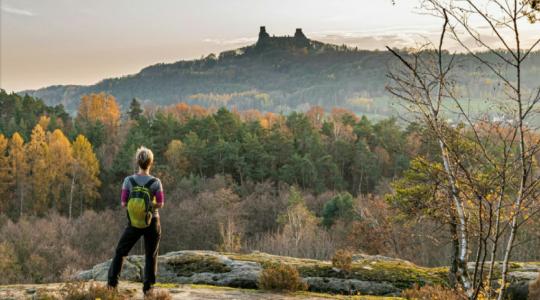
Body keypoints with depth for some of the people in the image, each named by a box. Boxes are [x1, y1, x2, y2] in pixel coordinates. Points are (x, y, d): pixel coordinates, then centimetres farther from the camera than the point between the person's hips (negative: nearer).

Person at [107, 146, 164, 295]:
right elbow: (160, 204, -8)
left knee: (120, 252, 16)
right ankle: (148, 287, 10)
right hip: (152, 222, 0)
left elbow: (123, 203, -7)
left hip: (134, 223, 1)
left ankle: (112, 283, 15)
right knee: (151, 256, 12)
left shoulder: (128, 180, -9)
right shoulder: (156, 182, -11)